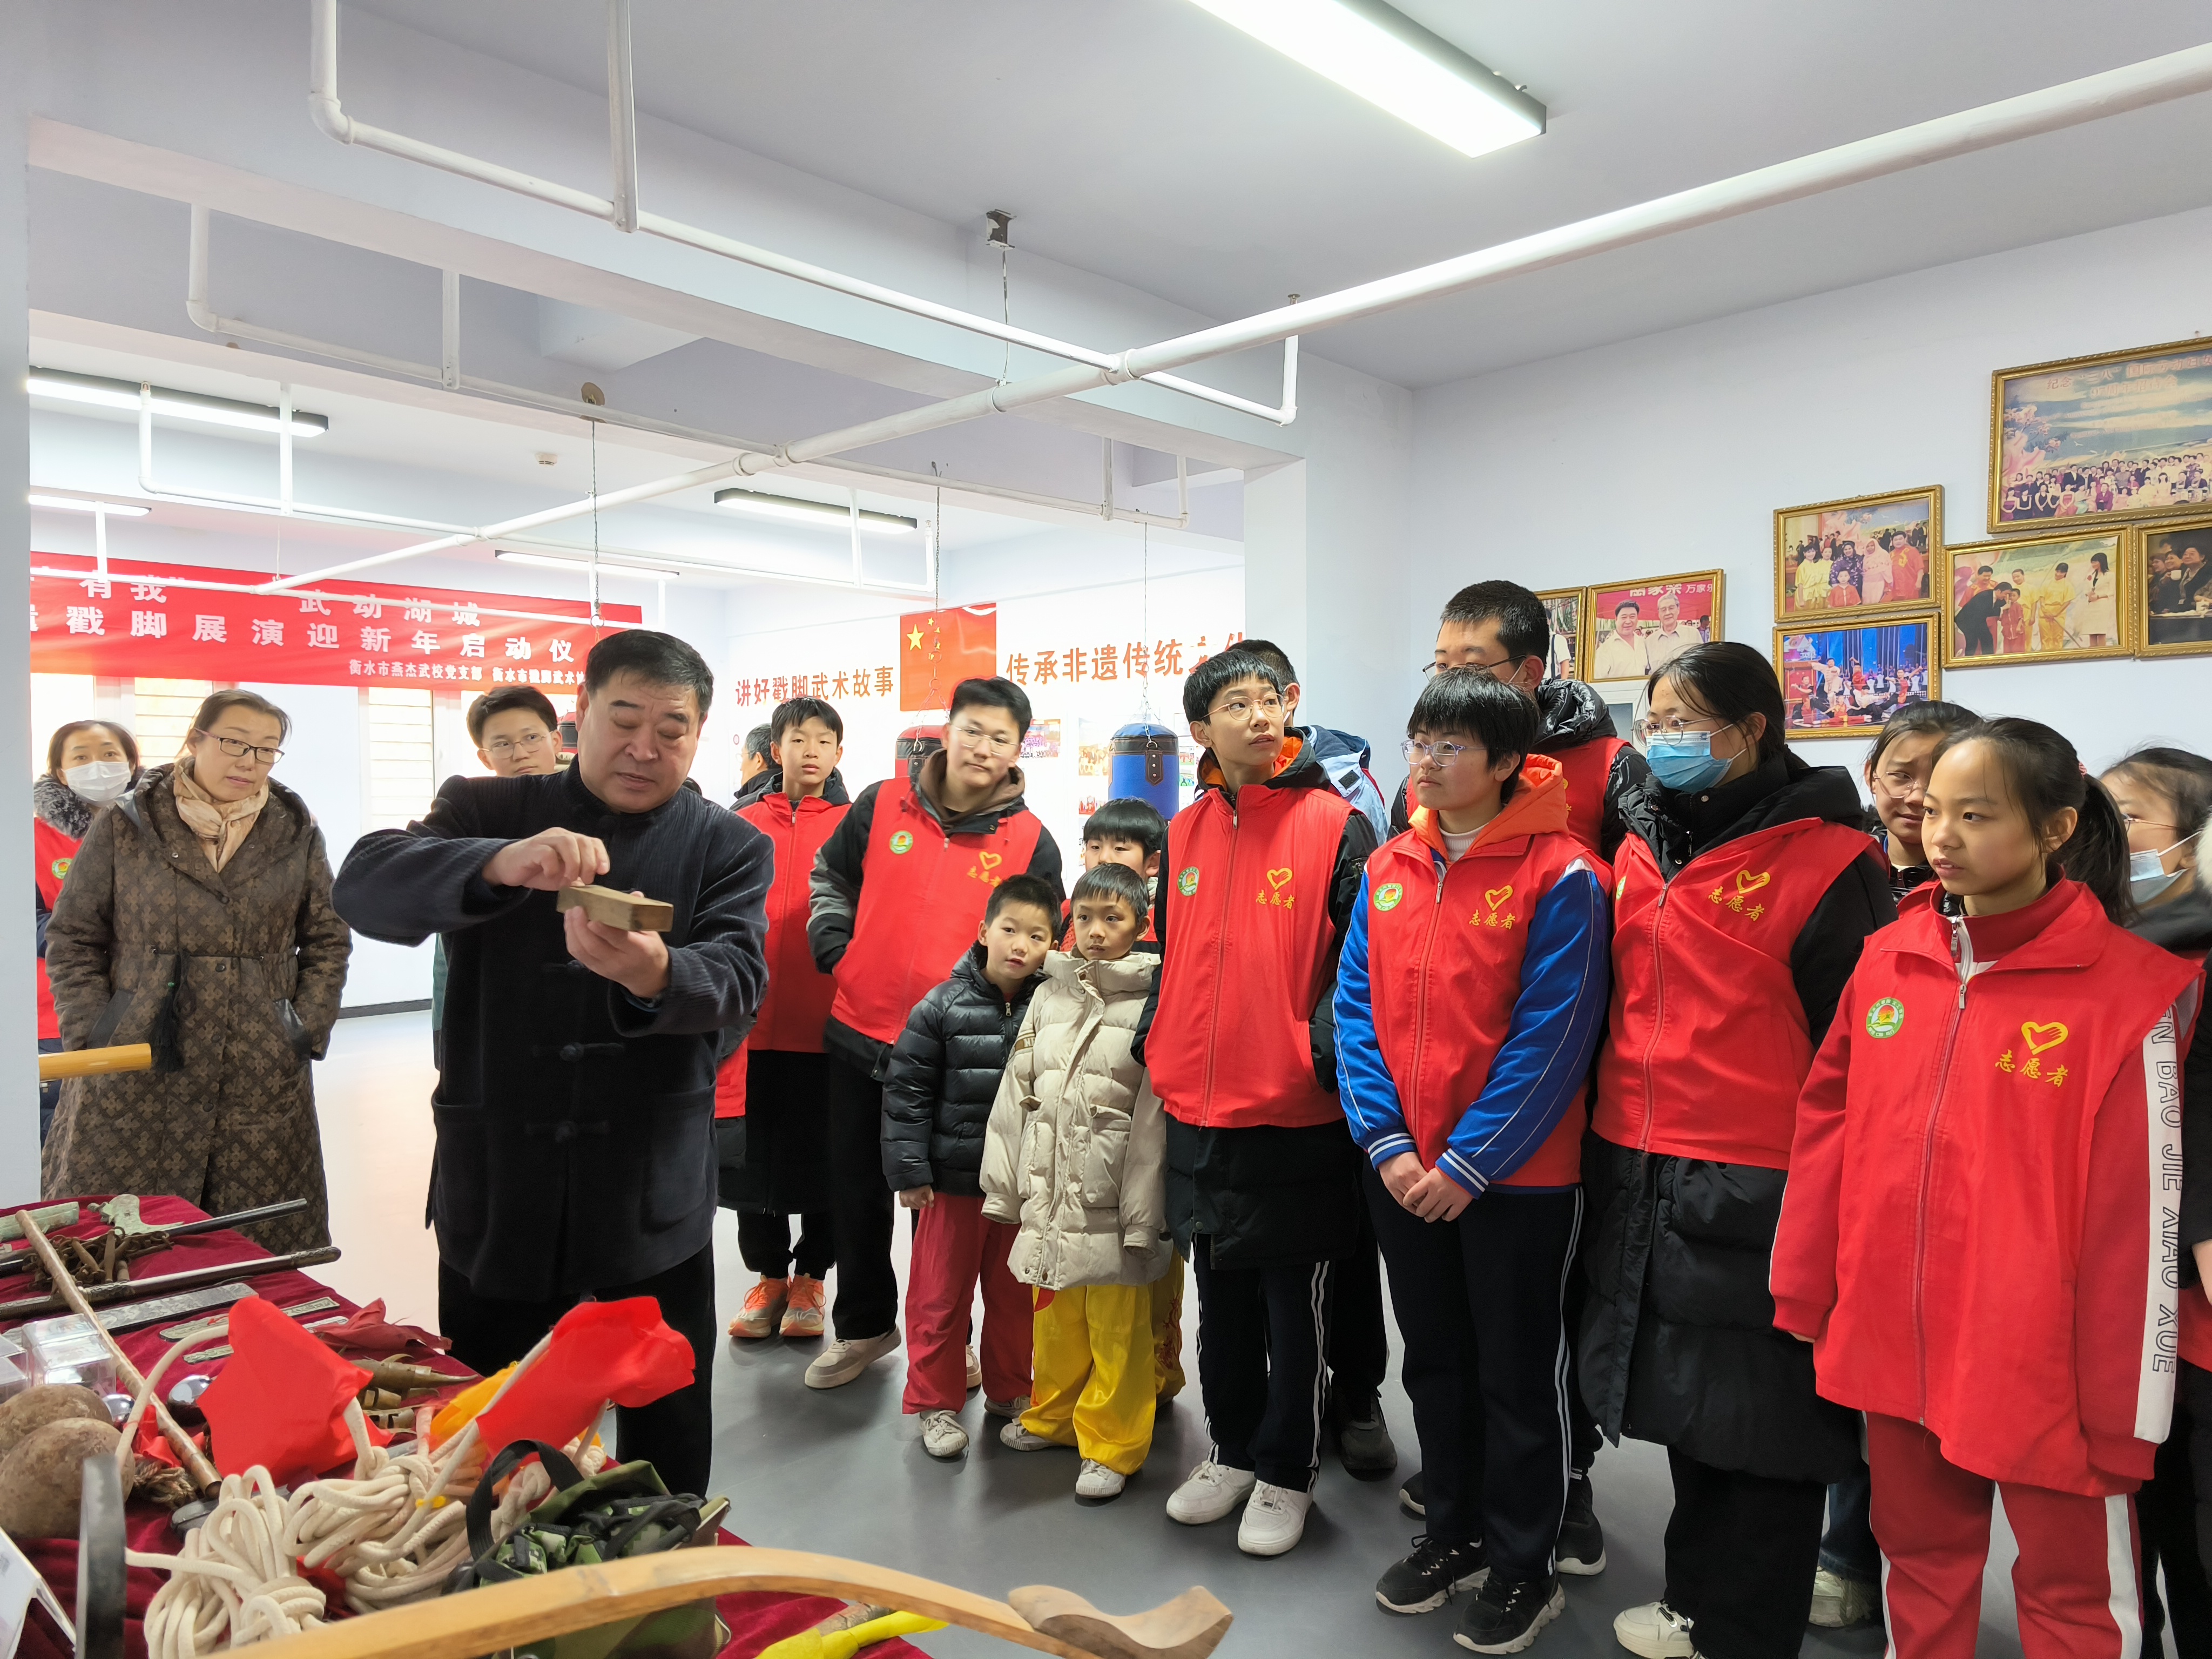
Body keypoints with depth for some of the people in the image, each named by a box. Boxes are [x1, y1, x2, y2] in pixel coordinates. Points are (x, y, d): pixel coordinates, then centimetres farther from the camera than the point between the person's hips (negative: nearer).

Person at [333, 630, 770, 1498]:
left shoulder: (730, 846, 1)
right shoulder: (488, 811, 1)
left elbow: (737, 978, -13)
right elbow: (365, 887, -15)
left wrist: (654, 975, -36)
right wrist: (500, 864, -35)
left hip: (653, 1190, 0)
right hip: (496, 1185, 1)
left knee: (666, 1443, 13)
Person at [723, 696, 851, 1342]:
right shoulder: (743, 824, 3)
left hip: (827, 1022, -2)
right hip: (755, 1020, 2)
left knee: (820, 1157, 10)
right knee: (752, 1155, 12)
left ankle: (810, 1278, 28)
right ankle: (770, 1277, 30)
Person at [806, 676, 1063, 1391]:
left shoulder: (1032, 843, -6)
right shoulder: (881, 805, -1)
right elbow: (829, 878, 15)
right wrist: (833, 948, 2)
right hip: (858, 1037, 3)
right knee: (856, 1193, 16)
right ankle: (864, 1328, 37)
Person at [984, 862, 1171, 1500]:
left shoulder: (1152, 1002, -6)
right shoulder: (1048, 996, 10)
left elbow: (1154, 1115, -11)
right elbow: (1016, 1094, 11)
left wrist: (1142, 1216, -14)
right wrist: (1005, 1186, 8)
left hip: (1112, 1200, -5)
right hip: (1048, 1195, 5)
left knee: (1117, 1329, 4)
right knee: (1055, 1319, 18)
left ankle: (1111, 1442, 19)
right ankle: (1054, 1417, 37)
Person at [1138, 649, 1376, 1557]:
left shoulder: (1334, 825, -8)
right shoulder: (1185, 833, 7)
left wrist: (1327, 1050, -20)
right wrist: (1152, 1047, 12)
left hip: (1295, 1117, -5)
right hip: (1198, 1114, 5)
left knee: (1293, 1310, 10)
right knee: (1220, 1303, 19)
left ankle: (1285, 1474, 28)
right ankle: (1232, 1452, 38)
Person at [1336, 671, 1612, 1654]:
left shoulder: (1560, 877, -13)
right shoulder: (1387, 870, 4)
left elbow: (1551, 1038, -16)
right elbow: (1357, 1011, 3)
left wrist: (1469, 1162, -16)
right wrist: (1387, 1142, -8)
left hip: (1515, 1176, -5)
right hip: (1401, 1171, 5)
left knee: (1516, 1373, 11)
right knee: (1433, 1359, 20)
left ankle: (1523, 1566, 30)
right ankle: (1453, 1531, 39)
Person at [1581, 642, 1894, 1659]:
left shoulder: (1826, 860, -10)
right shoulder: (1643, 847, 9)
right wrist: (1609, 1153, 15)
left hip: (1758, 1191, -6)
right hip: (1644, 1178, 7)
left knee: (1761, 1420, 7)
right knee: (1683, 1398, 20)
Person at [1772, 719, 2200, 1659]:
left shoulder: (2130, 992, -12)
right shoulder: (1887, 959, 1)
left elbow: (2140, 1217, -11)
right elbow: (1827, 1132, 7)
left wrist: (2123, 1413, -8)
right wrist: (1804, 1298, 8)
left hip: (2039, 1361, -4)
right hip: (1892, 1342, 4)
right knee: (1917, 1557, 21)